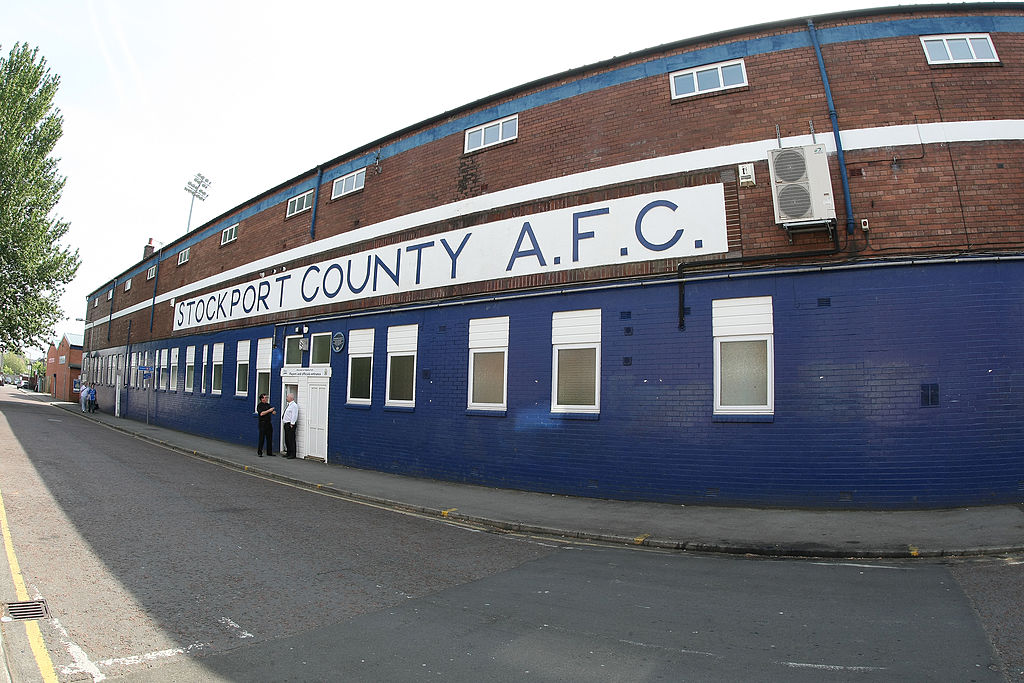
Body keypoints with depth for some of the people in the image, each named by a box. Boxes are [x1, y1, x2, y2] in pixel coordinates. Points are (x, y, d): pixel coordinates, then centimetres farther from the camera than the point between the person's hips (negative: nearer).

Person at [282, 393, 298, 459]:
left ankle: (292, 455, -5)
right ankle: (289, 453, 21)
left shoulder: (294, 405, -12)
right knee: (287, 440, 13)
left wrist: (292, 424, -21)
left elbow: (294, 416, -19)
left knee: (291, 440, -8)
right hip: (286, 424, 10)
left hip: (290, 425, -10)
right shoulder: (289, 405, 18)